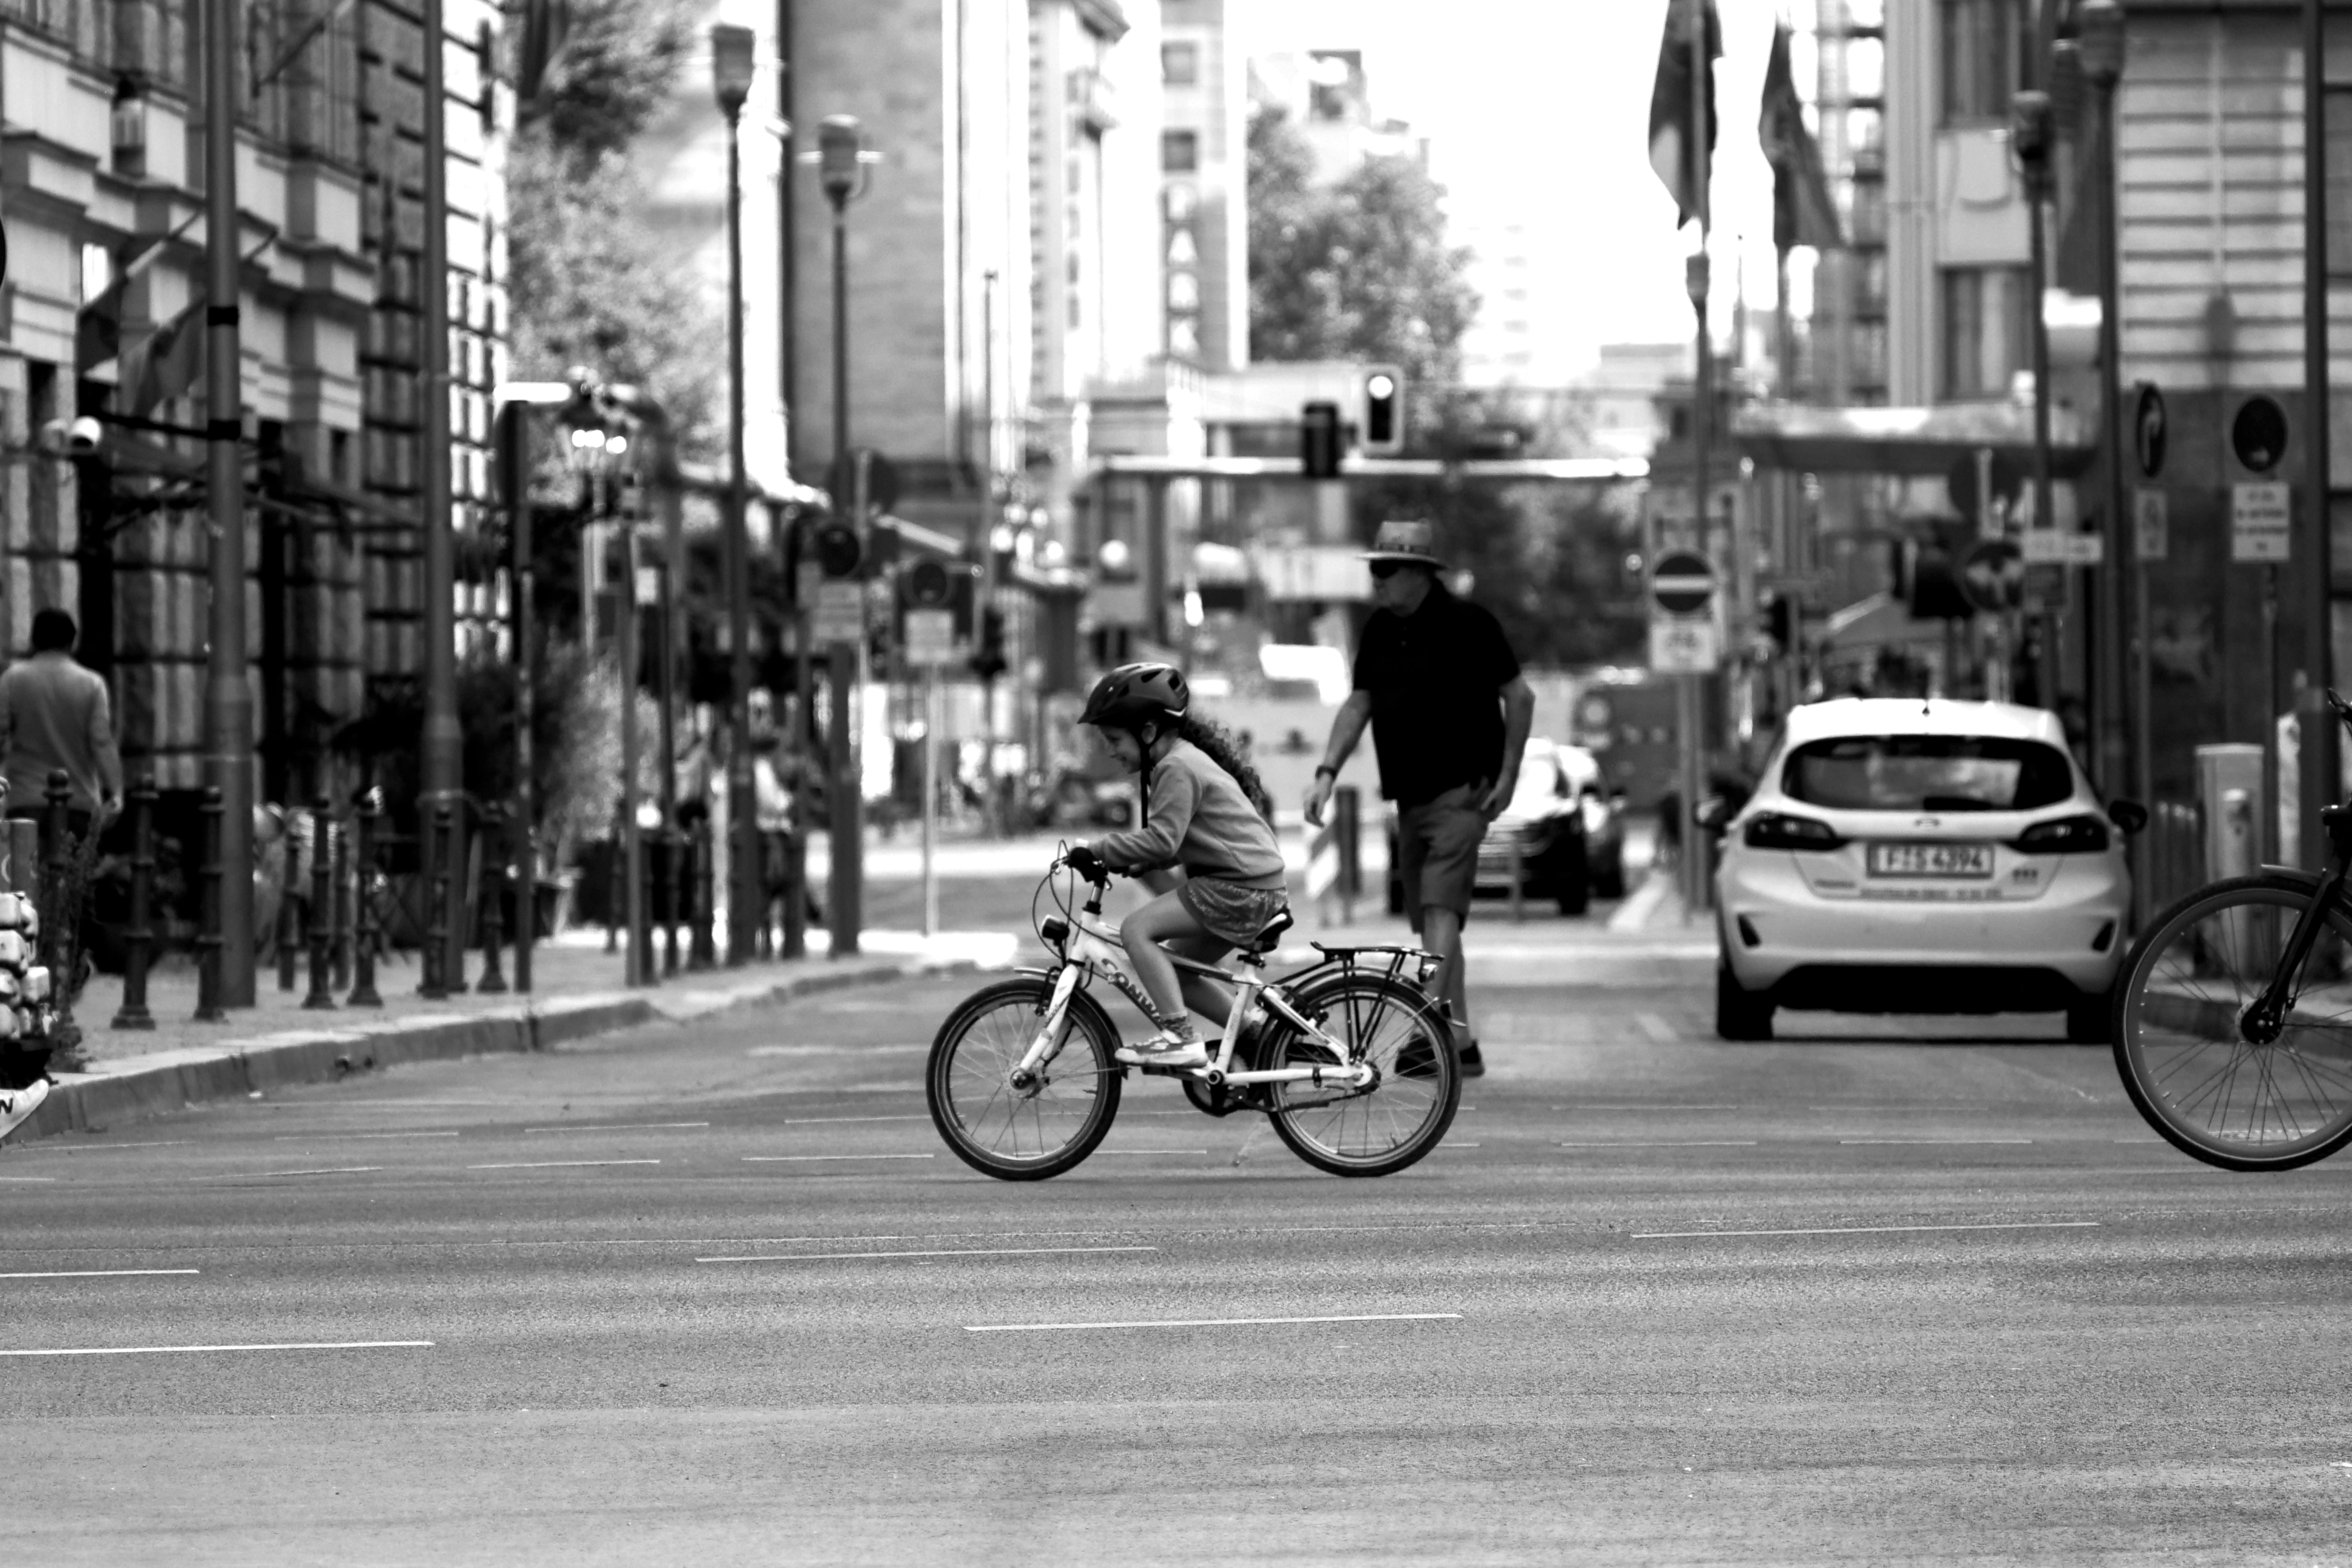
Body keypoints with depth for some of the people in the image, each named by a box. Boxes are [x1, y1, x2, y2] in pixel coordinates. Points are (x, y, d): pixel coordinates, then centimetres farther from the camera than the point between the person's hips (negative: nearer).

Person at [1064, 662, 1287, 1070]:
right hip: (1256, 885, 11)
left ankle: (1180, 1037, -19)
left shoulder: (1177, 768, -13)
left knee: (1137, 929, -16)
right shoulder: (1184, 759, 20)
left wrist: (1097, 852, -18)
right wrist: (1131, 864, 7)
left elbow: (1162, 840, -22)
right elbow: (1170, 841, 22)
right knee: (1179, 972, 17)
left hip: (1242, 888, -11)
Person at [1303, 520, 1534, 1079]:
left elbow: (1519, 696, -6)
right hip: (1410, 797, 8)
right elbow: (1358, 704, 11)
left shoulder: (1465, 623, -10)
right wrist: (1327, 773, 0)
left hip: (1462, 792, -8)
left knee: (1440, 909, -19)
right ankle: (1461, 1045, 14)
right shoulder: (1380, 631, 10)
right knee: (1430, 921, 8)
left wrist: (1508, 776, -10)